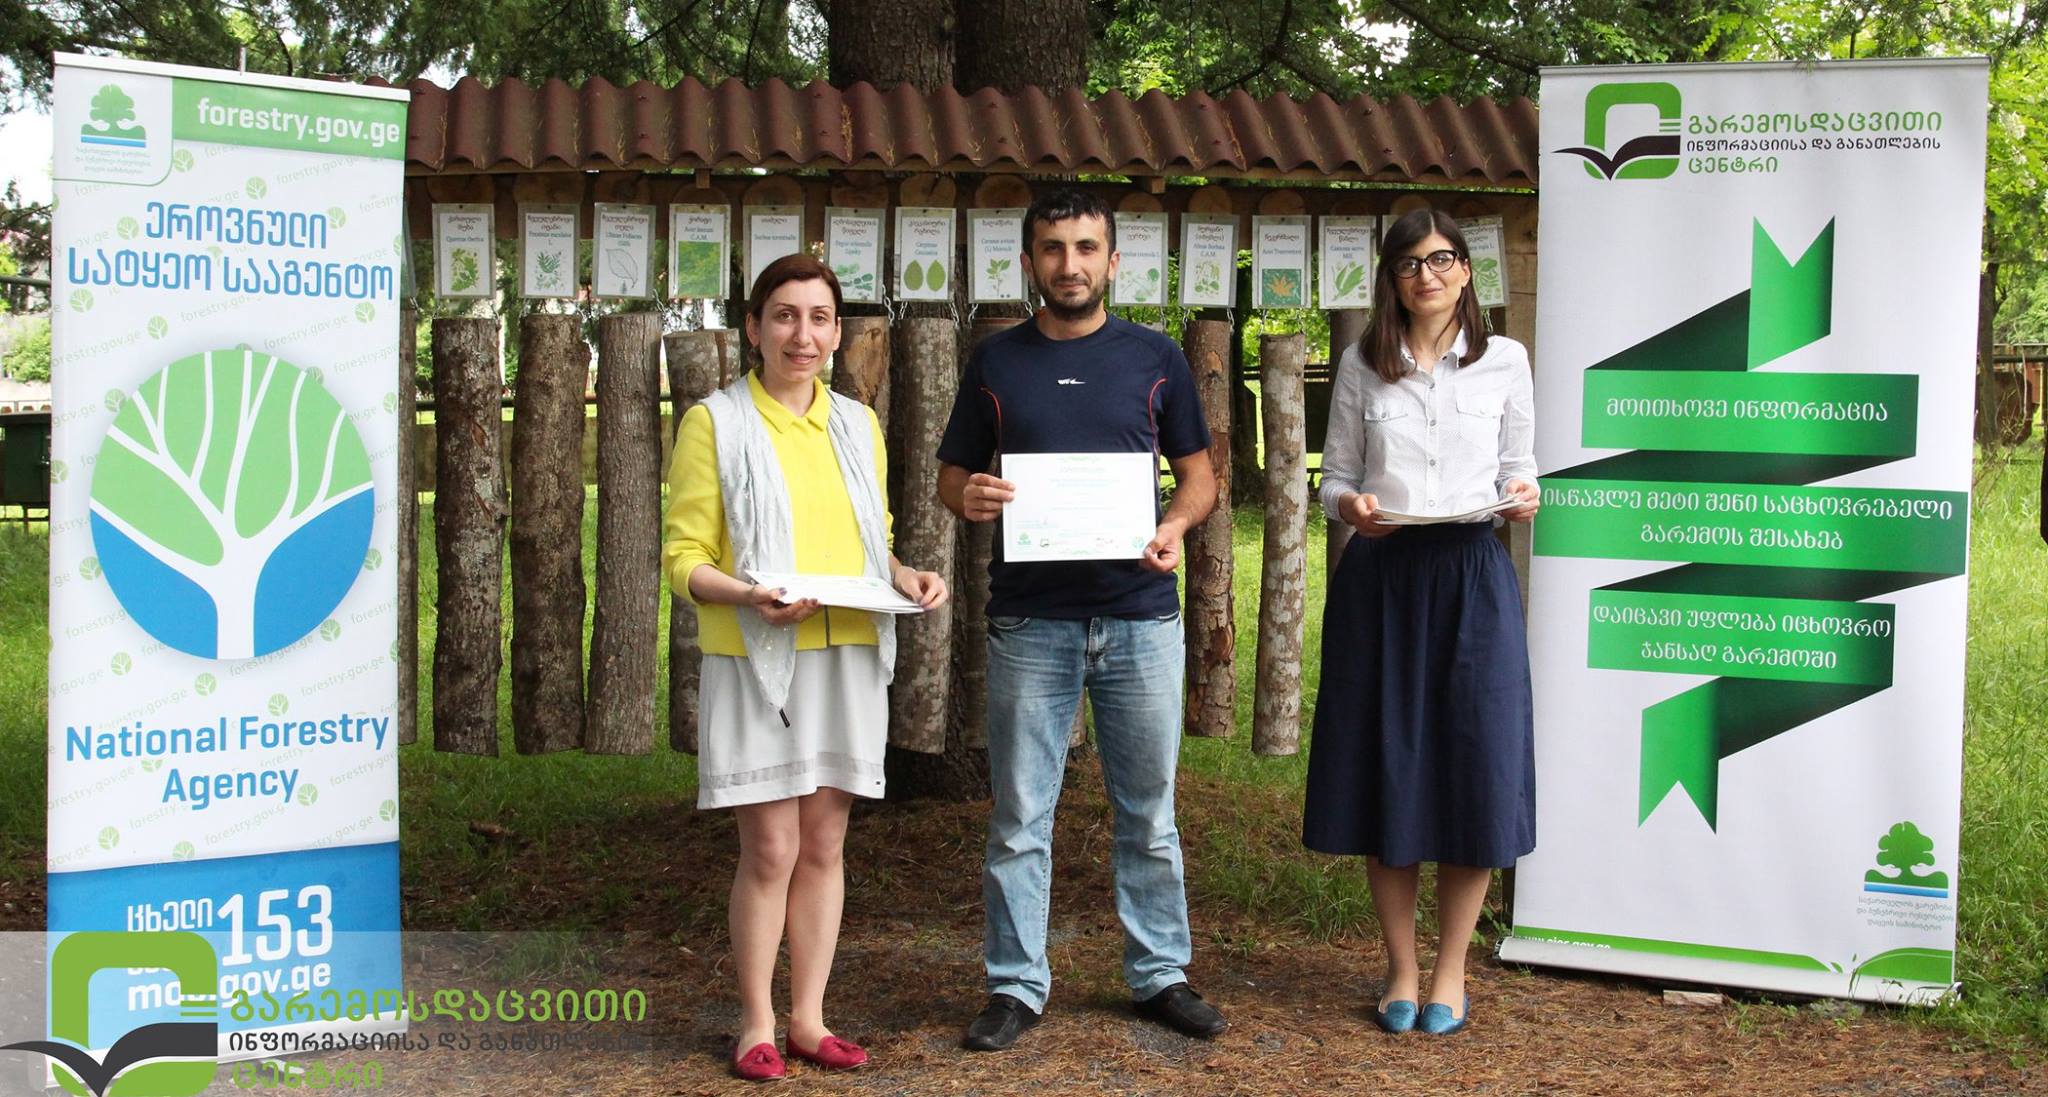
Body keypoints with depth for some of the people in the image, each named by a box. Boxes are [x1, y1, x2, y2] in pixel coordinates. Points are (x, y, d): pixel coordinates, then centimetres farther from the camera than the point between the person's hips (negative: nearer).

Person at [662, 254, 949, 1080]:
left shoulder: (857, 425, 13)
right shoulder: (716, 423, -2)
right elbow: (684, 557, -5)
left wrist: (905, 578, 0)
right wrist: (752, 597, -23)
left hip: (847, 659, 5)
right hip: (755, 662, -4)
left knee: (824, 844, 8)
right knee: (770, 851, -3)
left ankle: (808, 1018, 19)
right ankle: (757, 1025, 11)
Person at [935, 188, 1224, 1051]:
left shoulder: (1155, 358, 6)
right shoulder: (996, 360, 7)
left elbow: (1199, 473, 10)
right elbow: (951, 476, 11)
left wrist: (1175, 525, -11)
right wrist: (969, 497, -12)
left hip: (1139, 615, 0)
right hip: (1028, 621, 0)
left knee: (1148, 811, 9)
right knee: (1019, 817, 4)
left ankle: (1159, 973, 22)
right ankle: (1017, 984, 15)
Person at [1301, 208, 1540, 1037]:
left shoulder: (1504, 361, 7)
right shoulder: (1361, 366, 7)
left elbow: (1518, 469, 11)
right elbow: (1334, 476, 9)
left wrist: (1523, 497, -11)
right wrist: (1348, 505, -13)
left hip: (1472, 575, 0)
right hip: (1379, 575, 1)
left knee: (1475, 771, -1)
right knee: (1385, 767, 4)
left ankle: (1450, 971, 14)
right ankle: (1401, 970, 17)